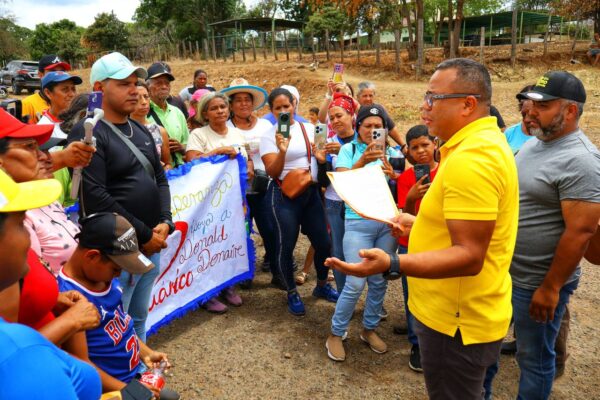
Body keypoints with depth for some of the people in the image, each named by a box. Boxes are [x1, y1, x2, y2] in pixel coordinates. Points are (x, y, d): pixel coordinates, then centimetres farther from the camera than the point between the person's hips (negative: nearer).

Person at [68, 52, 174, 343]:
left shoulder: (140, 130, 13)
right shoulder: (88, 133, -12)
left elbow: (159, 179, 15)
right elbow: (95, 197, -21)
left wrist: (164, 223, -2)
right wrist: (144, 234, -16)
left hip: (151, 245, 8)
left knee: (138, 319, 21)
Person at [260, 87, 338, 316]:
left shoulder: (309, 129, 6)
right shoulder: (269, 136, -4)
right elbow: (272, 172, -11)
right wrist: (282, 151, -28)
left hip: (311, 192, 4)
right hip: (284, 195, -4)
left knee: (323, 242, 6)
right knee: (285, 246, 0)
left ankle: (322, 286, 32)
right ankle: (292, 293, 23)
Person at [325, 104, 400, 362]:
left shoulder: (390, 153, 11)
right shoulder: (349, 150, 3)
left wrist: (393, 176, -15)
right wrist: (362, 161, -27)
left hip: (388, 223, 4)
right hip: (358, 222, -4)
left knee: (379, 281, 9)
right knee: (356, 284, -7)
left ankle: (369, 329, 29)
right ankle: (336, 334, 12)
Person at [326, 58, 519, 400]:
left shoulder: (469, 161, -28)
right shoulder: (487, 142, 7)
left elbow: (469, 256, -30)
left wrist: (391, 265, -40)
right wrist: (422, 225, 15)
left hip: (457, 319, -10)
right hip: (466, 312, 10)